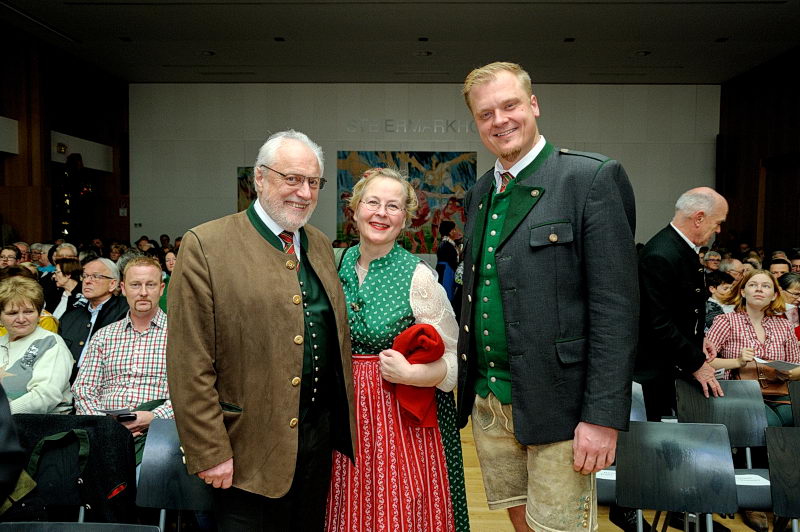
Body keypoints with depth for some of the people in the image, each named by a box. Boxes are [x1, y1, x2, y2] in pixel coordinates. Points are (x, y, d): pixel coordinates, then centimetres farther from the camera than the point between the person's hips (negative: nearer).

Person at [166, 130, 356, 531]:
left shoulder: (320, 245, 8)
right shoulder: (206, 246, -11)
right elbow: (190, 366, -13)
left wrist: (341, 426, 12)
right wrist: (210, 452, -13)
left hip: (319, 438, 6)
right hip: (248, 451, -6)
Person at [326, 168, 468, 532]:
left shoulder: (419, 276, -12)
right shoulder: (339, 266, 1)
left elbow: (452, 362, -9)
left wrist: (409, 373, -25)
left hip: (405, 419, -4)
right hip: (349, 419, 4)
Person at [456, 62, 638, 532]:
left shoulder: (593, 178, -9)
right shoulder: (479, 193, 11)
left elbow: (617, 307, -14)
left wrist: (603, 417, -17)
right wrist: (469, 385, 12)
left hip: (556, 405, -6)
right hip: (488, 401, 6)